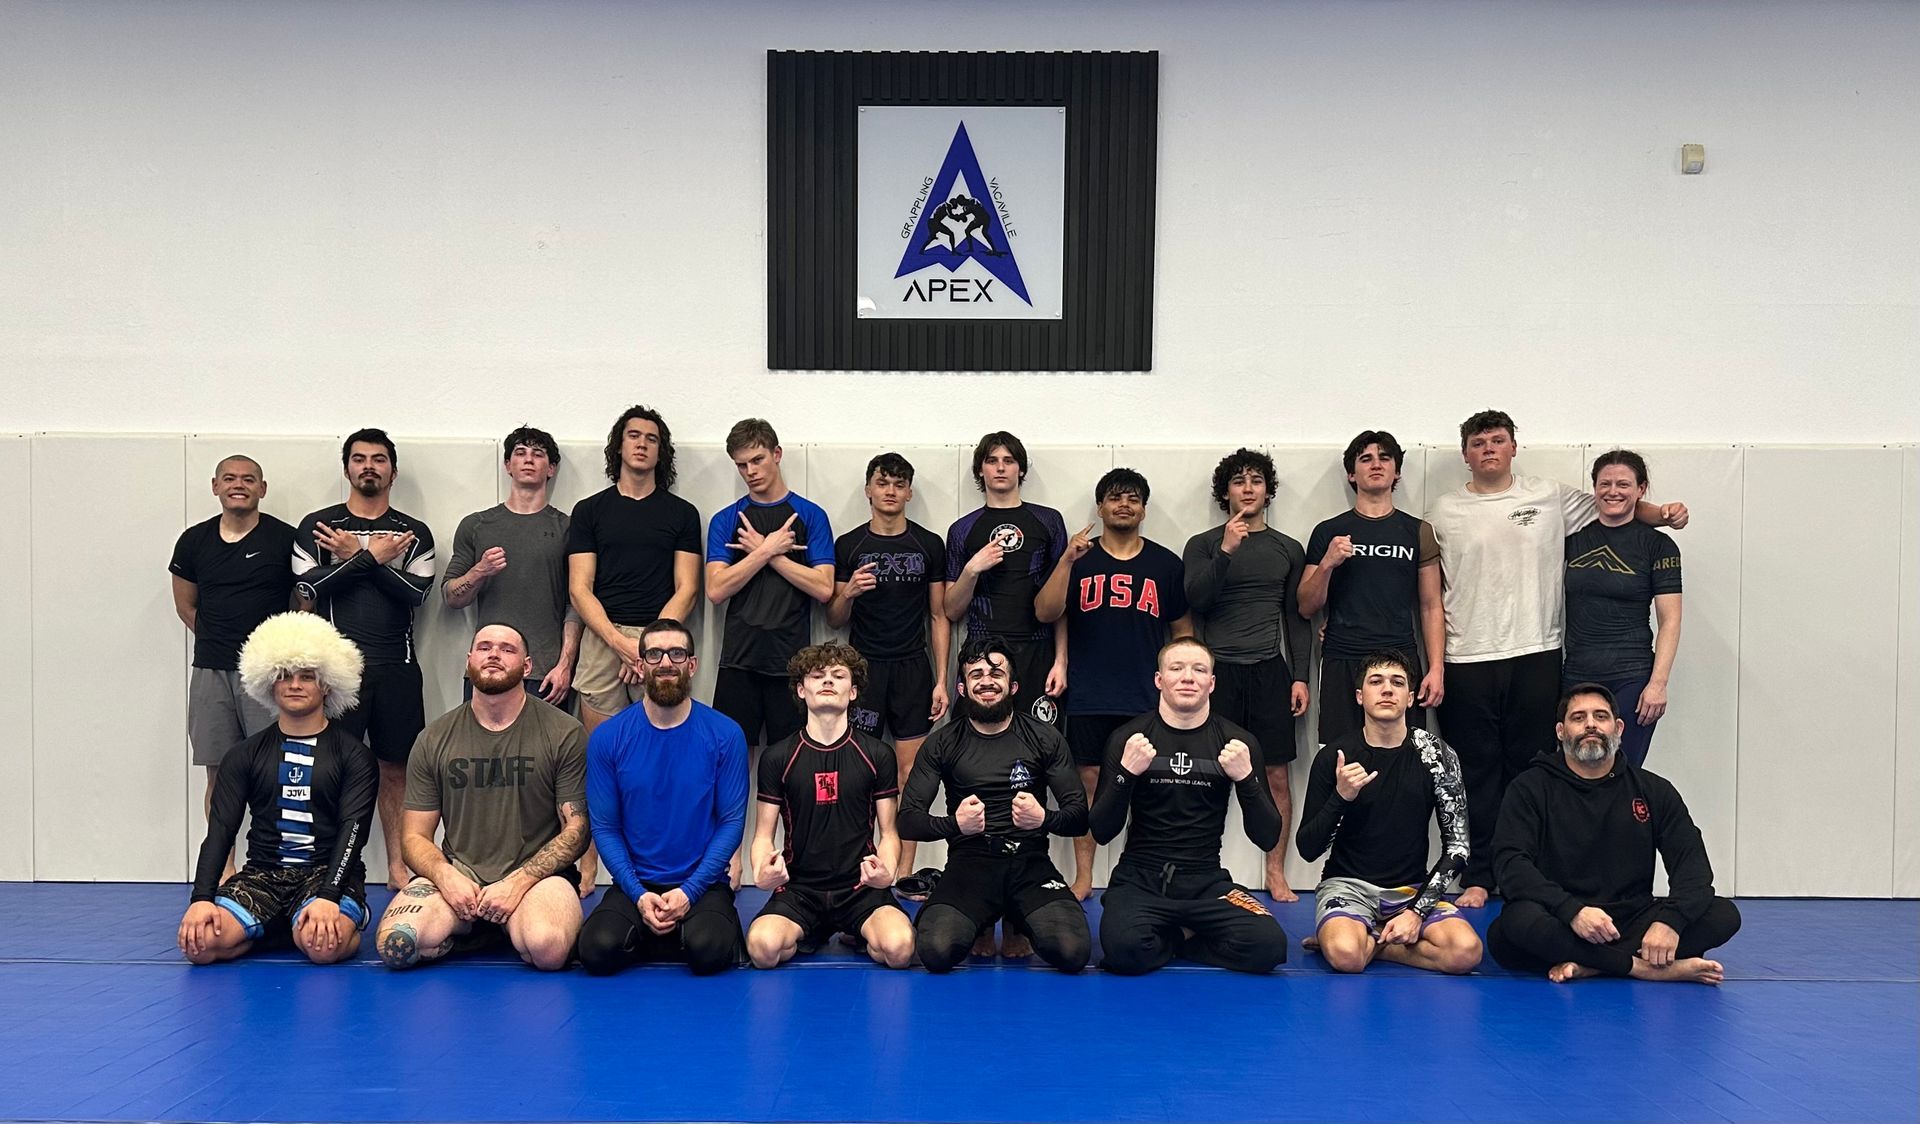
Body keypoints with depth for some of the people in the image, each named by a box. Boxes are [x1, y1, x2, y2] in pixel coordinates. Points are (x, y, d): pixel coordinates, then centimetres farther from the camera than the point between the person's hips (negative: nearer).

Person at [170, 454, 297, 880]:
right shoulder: (194, 541, 9)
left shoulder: (285, 539, -1)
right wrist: (219, 641, 11)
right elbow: (186, 606, 19)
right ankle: (223, 866, 13)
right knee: (219, 773, 6)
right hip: (211, 671, 3)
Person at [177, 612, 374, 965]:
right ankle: (293, 928, 1)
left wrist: (328, 896, -23)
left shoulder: (354, 756, 5)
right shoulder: (244, 756, 13)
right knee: (198, 942, -25)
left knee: (323, 946, -34)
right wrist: (202, 898, -14)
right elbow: (220, 830, 4)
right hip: (263, 874, 3)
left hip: (327, 873, -3)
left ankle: (343, 925, 3)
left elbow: (353, 830, -6)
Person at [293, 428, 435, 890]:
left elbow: (415, 593, -5)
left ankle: (398, 866, 14)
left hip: (397, 666, 1)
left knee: (395, 767, 6)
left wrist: (355, 554, -8)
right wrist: (371, 557, -8)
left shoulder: (414, 534, 10)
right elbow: (309, 590, -6)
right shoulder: (316, 526, 8)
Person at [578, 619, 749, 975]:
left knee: (708, 951, -31)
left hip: (702, 884, -1)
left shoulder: (725, 735, -2)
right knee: (598, 950, -27)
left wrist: (689, 891, -14)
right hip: (635, 885, 1)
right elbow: (604, 828, 1)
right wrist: (638, 893, -12)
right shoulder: (607, 738, 0)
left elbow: (731, 822, -3)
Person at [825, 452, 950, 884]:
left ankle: (904, 872, 7)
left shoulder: (929, 545, 5)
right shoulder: (848, 545, 4)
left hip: (912, 669, 1)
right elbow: (834, 620, 8)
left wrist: (941, 680, 1)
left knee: (911, 770, 1)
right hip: (864, 666, 0)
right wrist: (848, 594, -14)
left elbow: (938, 617, 7)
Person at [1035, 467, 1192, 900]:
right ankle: (1083, 877, 11)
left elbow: (1183, 631, 13)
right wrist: (1066, 561, -16)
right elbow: (1045, 613, -6)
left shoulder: (1166, 564, 9)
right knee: (1088, 780, 3)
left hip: (1148, 698, 1)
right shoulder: (1078, 559, 6)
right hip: (1089, 698, 0)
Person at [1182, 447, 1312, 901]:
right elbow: (1194, 601, -8)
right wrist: (1226, 552, -17)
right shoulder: (1203, 545, 6)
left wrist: (1300, 676, 3)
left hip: (1270, 671, 2)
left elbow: (1298, 619, 12)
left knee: (1276, 774, 2)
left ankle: (1276, 872, 11)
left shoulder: (1288, 549, 12)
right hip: (1217, 670, -2)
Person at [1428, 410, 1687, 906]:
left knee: (1530, 770, 6)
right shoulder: (1445, 511, 6)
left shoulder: (1550, 497, 7)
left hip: (1536, 656, 1)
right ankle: (1478, 877, 12)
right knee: (1477, 774, 4)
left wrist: (1662, 514, 1)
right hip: (1467, 661, 0)